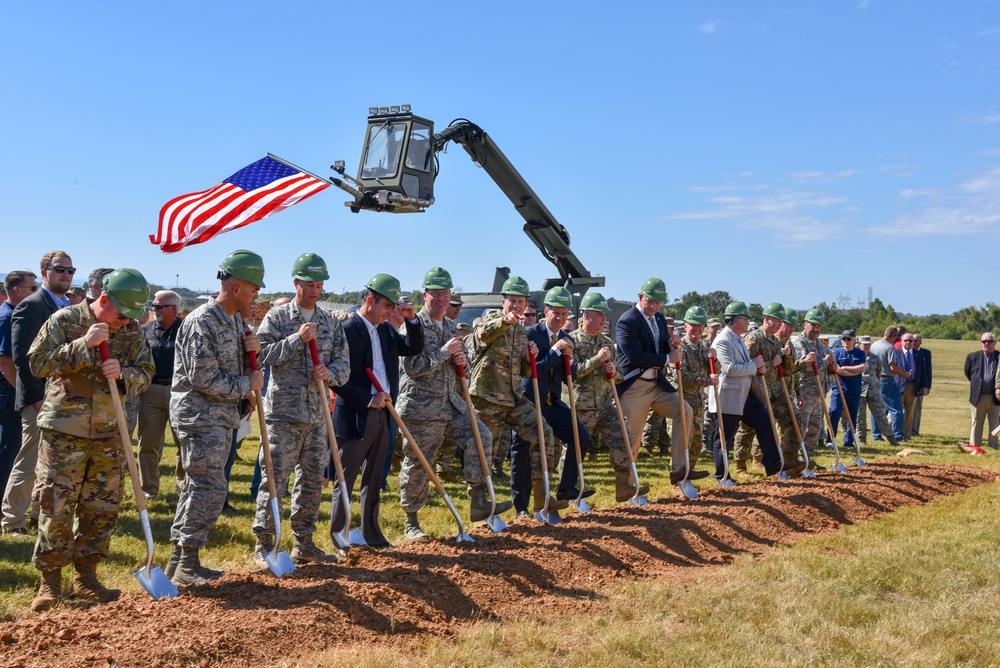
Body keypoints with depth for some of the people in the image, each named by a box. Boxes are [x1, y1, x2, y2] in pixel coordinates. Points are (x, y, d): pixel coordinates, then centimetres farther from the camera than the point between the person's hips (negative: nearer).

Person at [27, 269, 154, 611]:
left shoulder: (132, 331, 5)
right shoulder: (64, 320, -6)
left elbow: (145, 374, 6)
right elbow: (38, 363, -12)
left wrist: (123, 373, -16)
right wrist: (84, 345, -21)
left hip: (109, 432, 4)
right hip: (64, 430, -4)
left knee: (103, 508, 8)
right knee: (56, 507, -2)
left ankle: (85, 576, 21)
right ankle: (50, 580, 12)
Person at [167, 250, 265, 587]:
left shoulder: (236, 319, 12)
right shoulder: (202, 322, -18)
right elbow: (202, 378, -21)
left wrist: (252, 349, -1)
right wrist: (247, 385, -13)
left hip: (222, 418, 10)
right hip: (199, 417, -10)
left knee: (198, 487, 13)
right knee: (210, 488, -9)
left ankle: (178, 559, 22)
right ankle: (188, 565, 1)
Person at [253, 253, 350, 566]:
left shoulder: (331, 321, 12)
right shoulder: (277, 317, 0)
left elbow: (344, 364, 8)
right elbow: (262, 355, -11)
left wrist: (329, 372, -13)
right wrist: (297, 338, -18)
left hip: (317, 415, 5)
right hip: (283, 414, -5)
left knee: (313, 480, 10)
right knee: (275, 479, -4)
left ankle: (303, 543, 22)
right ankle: (263, 545, 6)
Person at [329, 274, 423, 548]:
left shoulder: (385, 330, 11)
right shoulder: (347, 331, -13)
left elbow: (414, 349, 16)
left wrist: (412, 320, 2)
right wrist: (367, 400, -18)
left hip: (382, 414, 8)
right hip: (355, 417, -8)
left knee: (373, 480, 16)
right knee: (345, 481, 3)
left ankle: (371, 533, 26)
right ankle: (338, 536, 12)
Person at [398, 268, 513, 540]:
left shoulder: (451, 327, 13)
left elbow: (459, 360, 23)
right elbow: (412, 367, -18)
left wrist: (463, 361, -1)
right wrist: (444, 352, -19)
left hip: (452, 405, 7)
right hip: (421, 409, -7)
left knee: (480, 437, -5)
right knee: (416, 465, 1)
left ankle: (478, 503, 2)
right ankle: (411, 523, 15)